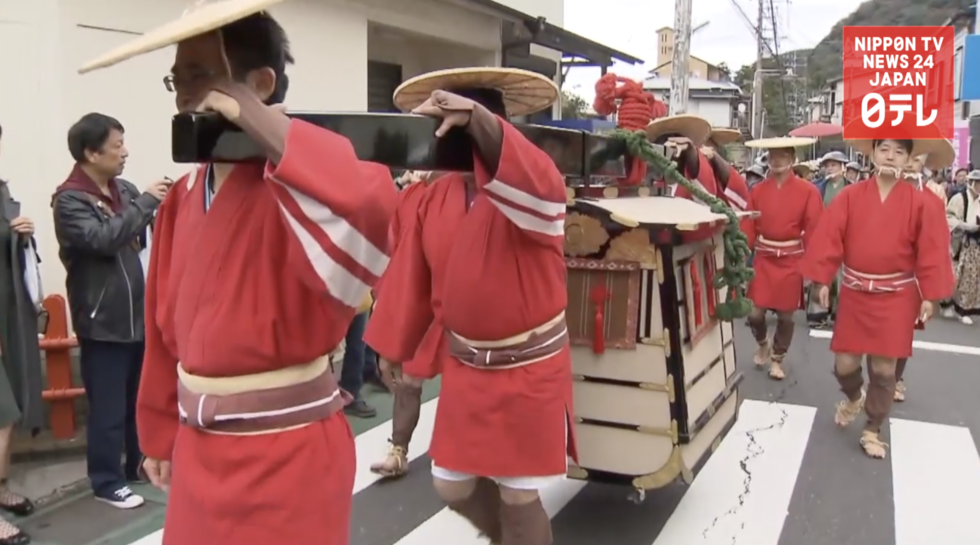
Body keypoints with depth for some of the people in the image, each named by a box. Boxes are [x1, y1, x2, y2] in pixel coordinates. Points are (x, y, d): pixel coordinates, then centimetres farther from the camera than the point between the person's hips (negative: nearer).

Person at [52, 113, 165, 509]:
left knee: (142, 398, 18)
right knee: (108, 407, 3)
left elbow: (147, 238, 13)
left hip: (138, 313, 7)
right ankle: (107, 481, 19)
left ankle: (140, 464, 35)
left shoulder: (124, 190, 7)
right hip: (103, 321, -6)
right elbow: (103, 238, -27)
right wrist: (146, 202, -21)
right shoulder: (69, 200, -12)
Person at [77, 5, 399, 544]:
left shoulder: (296, 183, -17)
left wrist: (265, 124, -31)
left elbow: (366, 219, -42)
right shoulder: (184, 196, 5)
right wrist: (161, 432, 18)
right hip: (199, 445, 7)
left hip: (286, 452, -7)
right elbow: (168, 325, 12)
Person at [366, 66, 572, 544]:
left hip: (528, 367, -5)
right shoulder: (436, 196, 0)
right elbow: (412, 276, 7)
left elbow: (534, 187, -42)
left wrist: (477, 120, -54)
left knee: (518, 495, 5)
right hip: (463, 366, 5)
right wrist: (394, 345, 13)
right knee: (453, 486, 14)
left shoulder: (531, 183, -15)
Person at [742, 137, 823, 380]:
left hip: (792, 260, -1)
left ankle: (777, 359, 28)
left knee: (785, 315, 7)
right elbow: (749, 228, 1)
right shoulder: (757, 191, 1)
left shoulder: (808, 191, -6)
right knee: (755, 314, -1)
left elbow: (813, 230, -6)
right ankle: (763, 343, 32)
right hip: (763, 258, 2)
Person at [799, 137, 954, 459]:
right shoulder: (850, 196, -3)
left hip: (897, 297, -1)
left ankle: (873, 430, 22)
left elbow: (931, 252, -3)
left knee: (883, 369, 2)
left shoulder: (921, 203, -4)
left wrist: (930, 296, -5)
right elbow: (829, 239, -4)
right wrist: (823, 280, -7)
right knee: (845, 364, 3)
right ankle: (853, 397, 38)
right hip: (854, 292, 1)